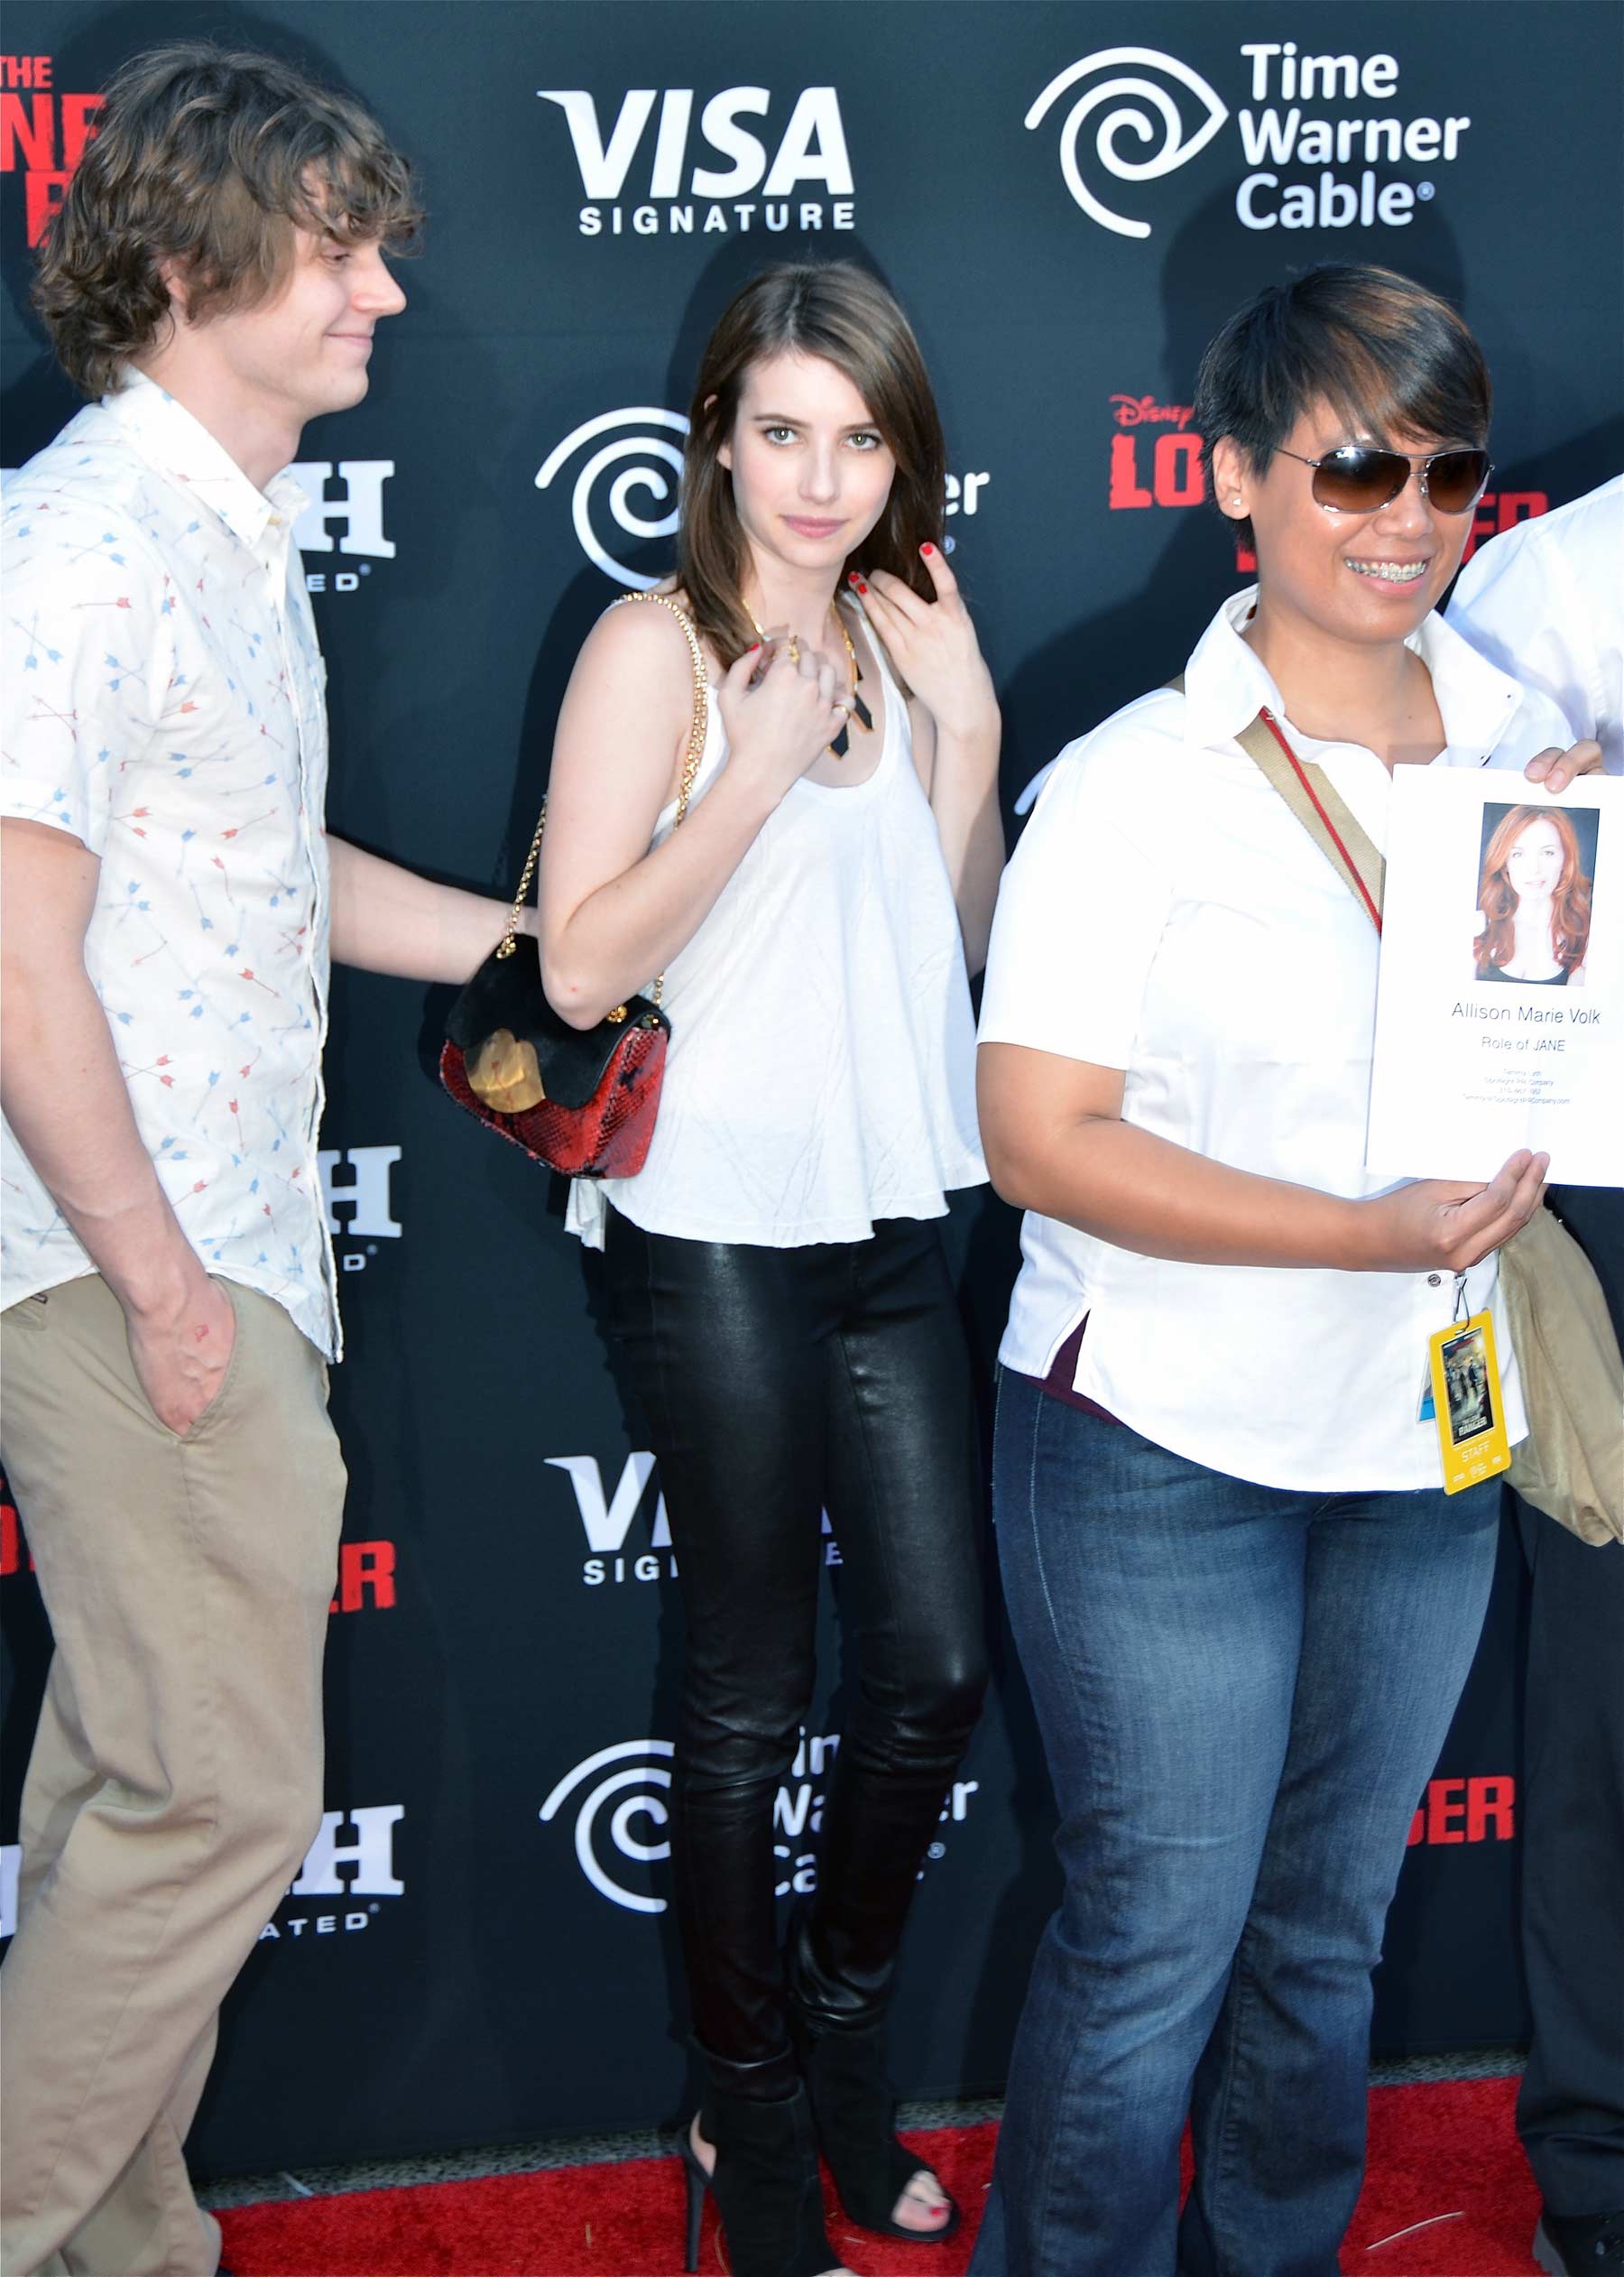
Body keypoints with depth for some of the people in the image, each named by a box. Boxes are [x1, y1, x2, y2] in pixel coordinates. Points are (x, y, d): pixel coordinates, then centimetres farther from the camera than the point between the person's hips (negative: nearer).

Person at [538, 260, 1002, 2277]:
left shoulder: (899, 641, 11)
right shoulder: (656, 651, -6)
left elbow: (960, 944, 8)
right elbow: (580, 966, -14)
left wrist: (966, 724, -3)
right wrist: (770, 758, -19)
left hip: (892, 1221, 6)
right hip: (719, 1233, -5)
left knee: (937, 1665, 9)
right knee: (754, 1693, 5)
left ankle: (842, 2053, 32)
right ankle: (750, 2115, 24)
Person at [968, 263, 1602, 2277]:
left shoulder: (1528, 741, 4)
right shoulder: (1138, 783, -12)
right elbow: (1038, 1136, -16)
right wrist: (1364, 1234, -24)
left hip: (1425, 1446, 5)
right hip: (1166, 1448, -5)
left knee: (1329, 1928, 18)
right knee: (1153, 1940, 5)